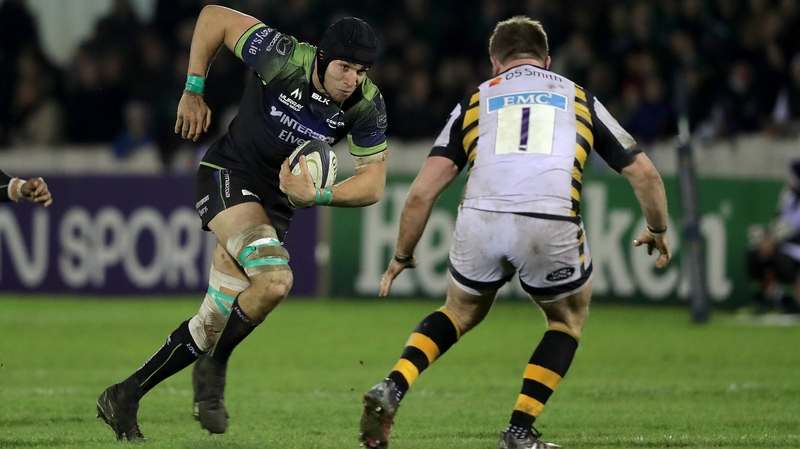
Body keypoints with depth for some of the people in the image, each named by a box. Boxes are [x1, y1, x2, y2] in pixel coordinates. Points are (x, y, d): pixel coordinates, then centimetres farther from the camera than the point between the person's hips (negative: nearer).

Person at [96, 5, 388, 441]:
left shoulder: (367, 105, -13)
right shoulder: (283, 59, -24)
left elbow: (372, 183, -7)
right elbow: (214, 16, -12)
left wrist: (316, 196, -23)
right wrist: (193, 90, -9)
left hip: (276, 201, 5)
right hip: (227, 176, -5)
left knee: (215, 321, 2)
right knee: (274, 278, -30)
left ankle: (124, 397, 17)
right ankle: (212, 370, -9)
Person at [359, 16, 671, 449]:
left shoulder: (475, 101, 25)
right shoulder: (578, 98, 26)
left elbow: (422, 192, 17)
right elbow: (644, 173, 26)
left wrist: (402, 257, 30)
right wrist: (658, 230, 44)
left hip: (479, 221, 1)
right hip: (550, 226, -1)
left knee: (462, 311, 30)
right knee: (569, 317, 28)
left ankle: (391, 389, 9)